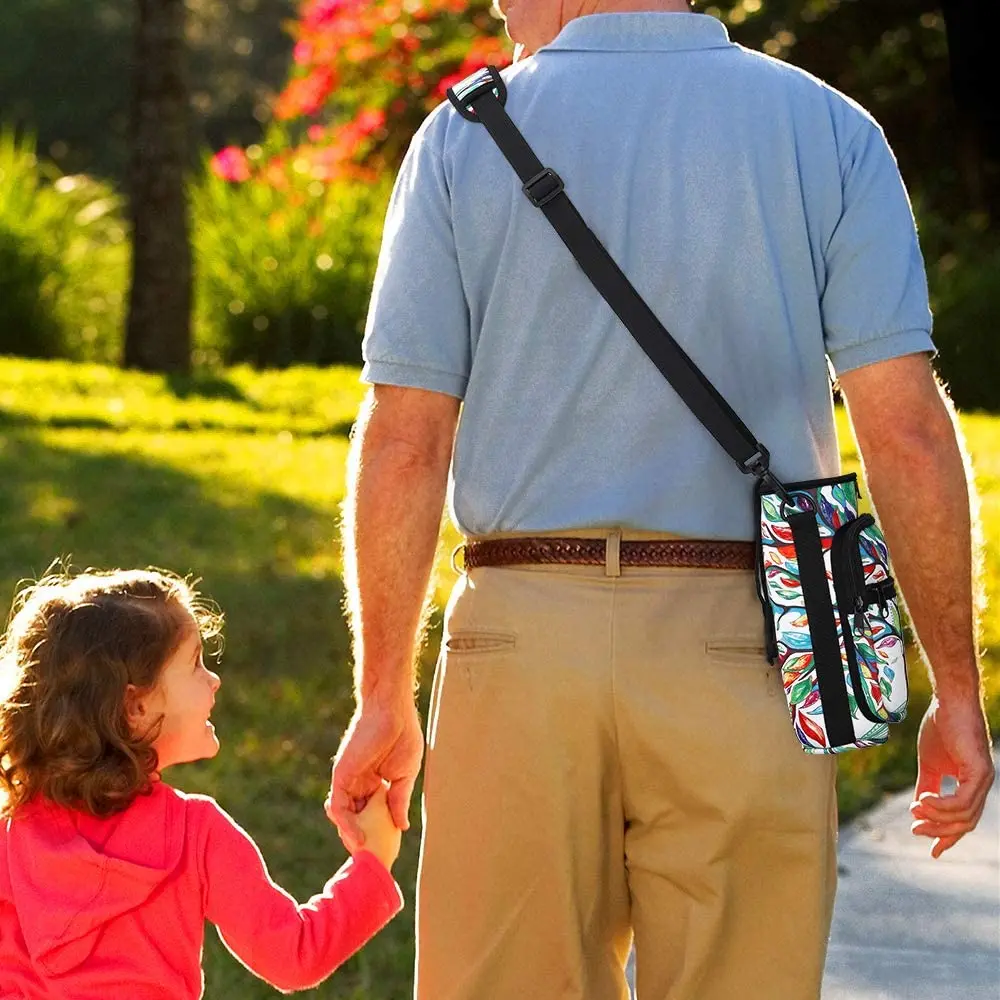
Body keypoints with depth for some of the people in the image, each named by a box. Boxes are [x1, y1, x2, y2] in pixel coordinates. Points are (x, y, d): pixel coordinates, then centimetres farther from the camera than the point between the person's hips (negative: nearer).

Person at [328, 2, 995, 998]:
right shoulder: (829, 131, 4)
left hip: (525, 639, 0)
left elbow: (403, 442, 0)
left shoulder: (465, 138, 4)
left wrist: (383, 696, 6)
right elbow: (908, 433, -3)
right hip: (741, 652, 0)